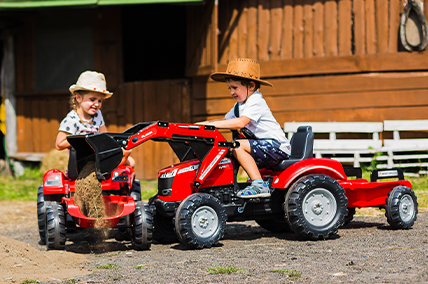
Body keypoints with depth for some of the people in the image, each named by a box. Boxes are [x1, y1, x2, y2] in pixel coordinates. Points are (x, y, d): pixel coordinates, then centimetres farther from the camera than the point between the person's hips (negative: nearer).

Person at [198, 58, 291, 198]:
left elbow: (241, 122, -28)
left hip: (276, 146, -11)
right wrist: (201, 124, 6)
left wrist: (213, 124, -28)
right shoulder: (239, 106, 17)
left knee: (237, 146, -24)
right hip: (263, 145, 11)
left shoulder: (255, 101, -14)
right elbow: (225, 120, 20)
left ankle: (259, 185, -27)